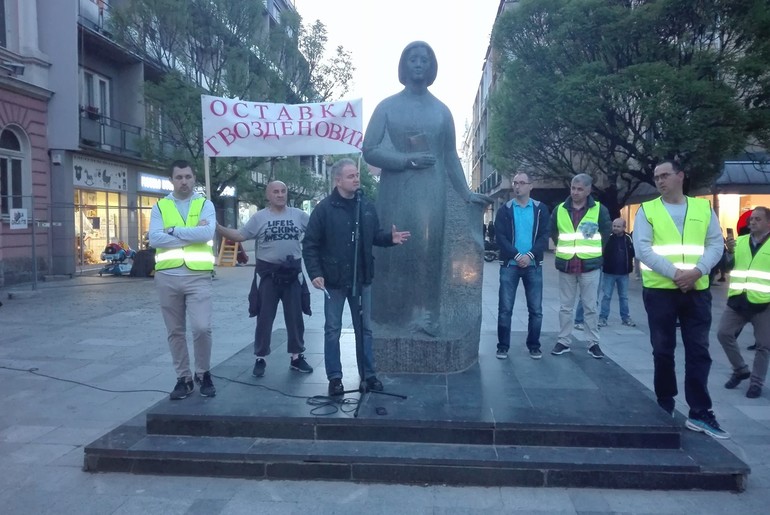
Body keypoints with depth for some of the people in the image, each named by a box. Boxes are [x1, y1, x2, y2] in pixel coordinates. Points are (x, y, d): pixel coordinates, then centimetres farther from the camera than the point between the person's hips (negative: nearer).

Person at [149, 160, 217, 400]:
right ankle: (183, 378, 23)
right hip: (167, 276, 3)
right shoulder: (159, 207, 9)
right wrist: (192, 234, -10)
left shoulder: (205, 204, 6)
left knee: (202, 328, -10)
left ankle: (203, 374, 13)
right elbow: (155, 239, -8)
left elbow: (207, 233, -14)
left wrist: (173, 230, -9)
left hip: (198, 276, -2)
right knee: (175, 332, 9)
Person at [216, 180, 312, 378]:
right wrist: (217, 227, -16)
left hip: (293, 272, 2)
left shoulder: (299, 215, 4)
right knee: (264, 318, 5)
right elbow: (240, 236, -4)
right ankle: (260, 359, 16)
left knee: (295, 317, 9)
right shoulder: (259, 217, 0)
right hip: (267, 272, -2)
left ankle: (297, 357, 21)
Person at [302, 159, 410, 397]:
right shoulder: (324, 208, -10)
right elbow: (310, 244, -9)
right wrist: (315, 273, -17)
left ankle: (368, 374, 24)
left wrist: (390, 238, -7)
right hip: (334, 280, -4)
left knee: (364, 329, 12)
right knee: (333, 330, 7)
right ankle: (335, 377, 19)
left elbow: (374, 236, 13)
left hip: (362, 279, 4)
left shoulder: (366, 206, 3)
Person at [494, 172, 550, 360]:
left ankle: (534, 346, 17)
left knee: (536, 309, 4)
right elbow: (500, 236, -5)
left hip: (533, 265, 1)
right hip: (509, 265, -1)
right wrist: (517, 255, -18)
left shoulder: (540, 209, 6)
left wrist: (530, 255, -17)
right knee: (505, 308, 0)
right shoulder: (504, 209, 4)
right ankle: (503, 346, 10)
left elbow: (544, 236, -1)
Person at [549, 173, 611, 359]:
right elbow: (552, 232, 15)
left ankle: (594, 343, 13)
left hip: (590, 266, -2)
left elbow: (606, 233, 7)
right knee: (565, 307, 8)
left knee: (590, 307, 4)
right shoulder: (560, 210, 4)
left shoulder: (599, 210, -3)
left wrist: (592, 249, 6)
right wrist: (563, 248, 11)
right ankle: (563, 342, 17)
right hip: (566, 266, 2)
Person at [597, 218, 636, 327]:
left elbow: (633, 252, 7)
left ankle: (626, 317, 23)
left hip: (623, 273, 3)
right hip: (609, 272, -3)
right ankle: (603, 317, 10)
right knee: (606, 296, 4)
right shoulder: (608, 237, -9)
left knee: (624, 296, 13)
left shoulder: (628, 238, -1)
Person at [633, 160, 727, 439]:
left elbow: (716, 244, 3)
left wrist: (697, 271, -15)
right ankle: (665, 407, 21)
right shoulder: (647, 210, 2)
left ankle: (700, 412, 12)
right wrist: (674, 273, -19)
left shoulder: (703, 207, 9)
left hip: (697, 290, 2)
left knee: (699, 351, 3)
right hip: (659, 290, -2)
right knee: (663, 351, 7)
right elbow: (642, 248, -8)